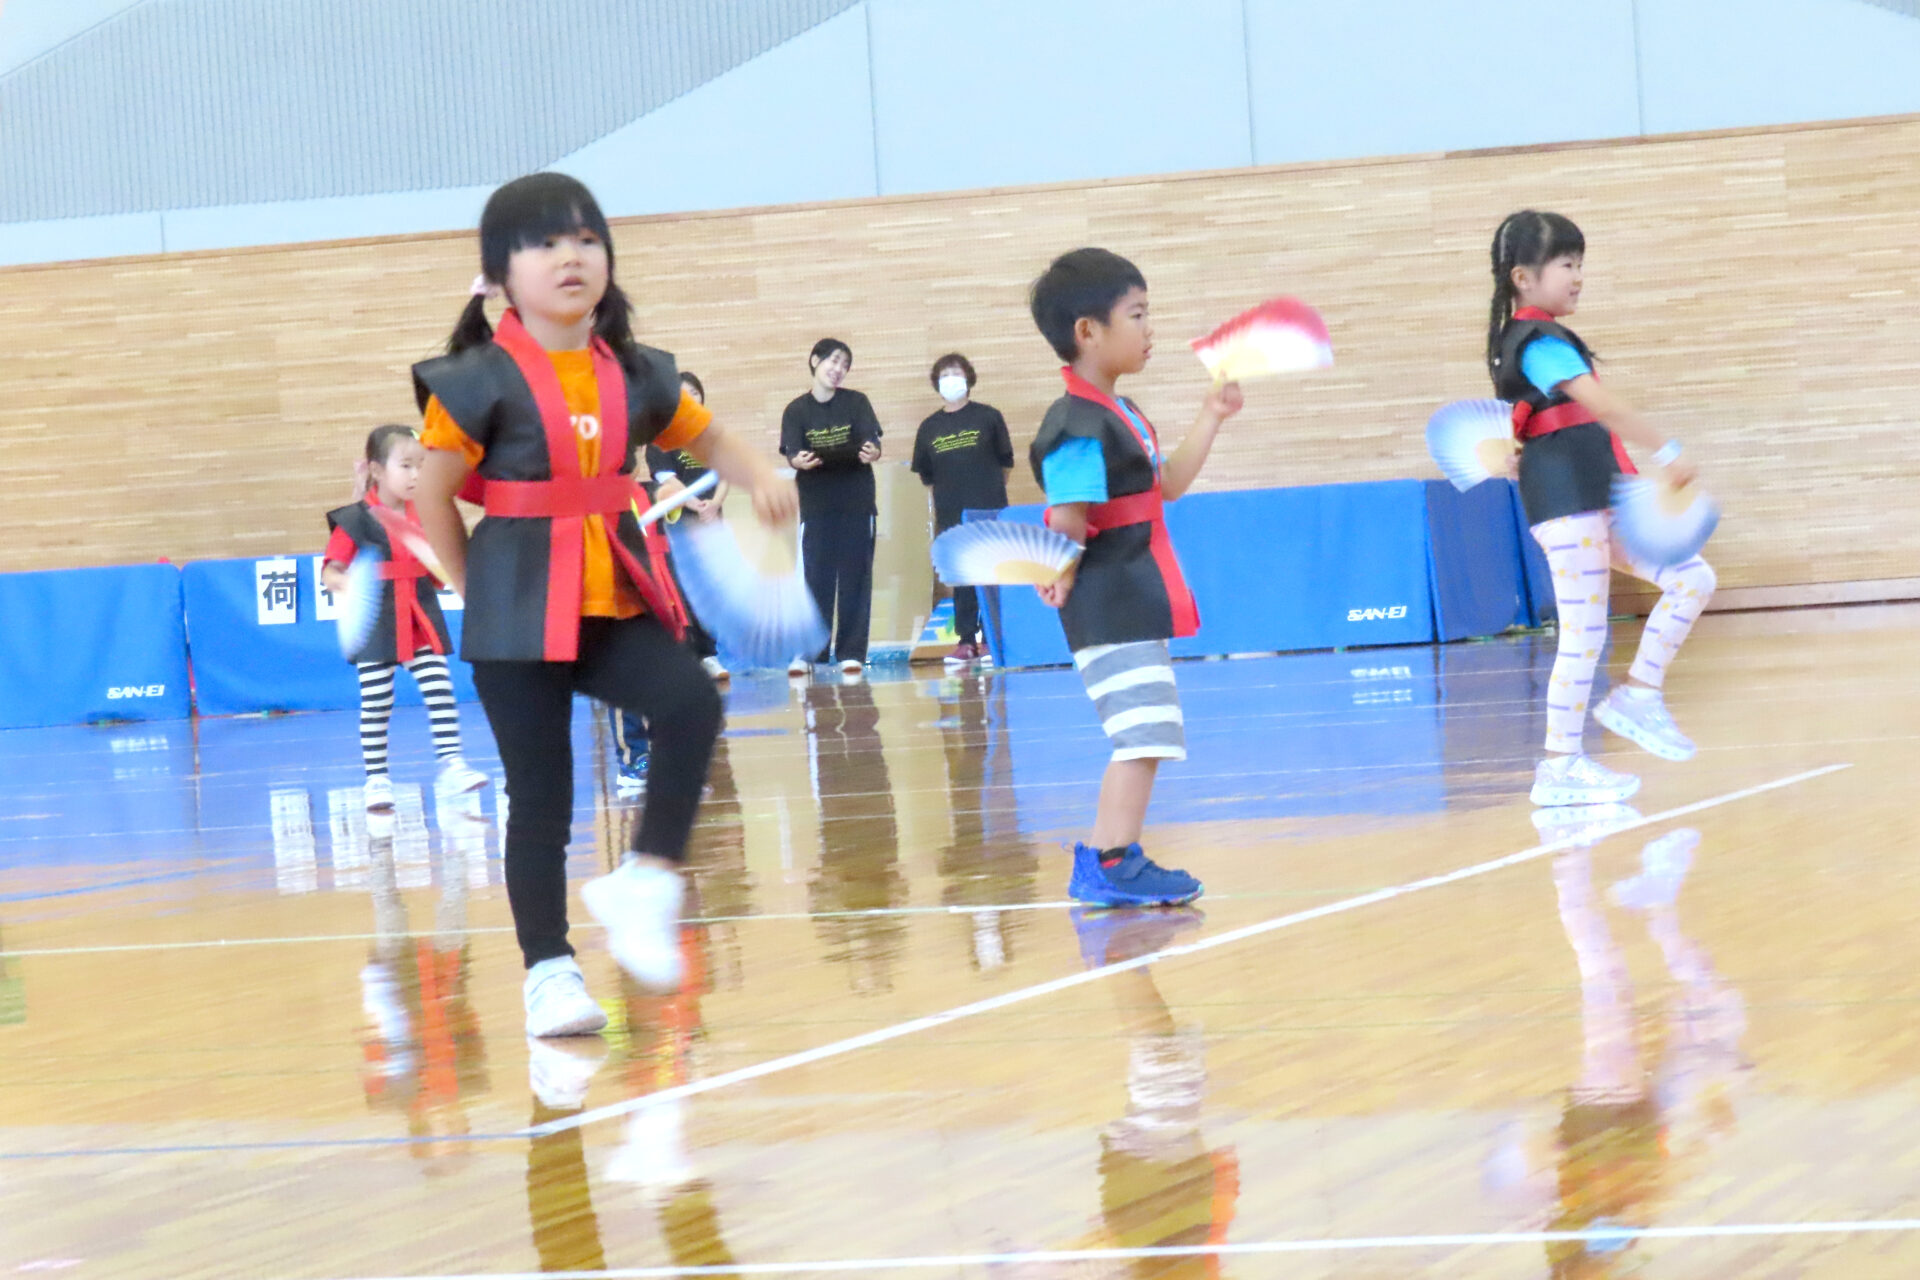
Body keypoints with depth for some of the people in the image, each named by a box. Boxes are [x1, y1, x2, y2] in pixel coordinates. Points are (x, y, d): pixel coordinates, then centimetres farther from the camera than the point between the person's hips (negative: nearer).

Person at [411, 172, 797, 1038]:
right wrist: (477, 594, 0)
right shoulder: (481, 381, -9)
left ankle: (645, 886, -8)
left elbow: (706, 438, 19)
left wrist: (761, 478, 0)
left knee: (691, 702, -22)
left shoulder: (635, 376, 5)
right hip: (519, 611, -4)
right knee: (540, 797, 0)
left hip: (613, 599, 4)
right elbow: (434, 495, -5)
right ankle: (550, 974, 12)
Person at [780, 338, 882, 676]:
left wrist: (872, 453, -29)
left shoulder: (856, 402, 3)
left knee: (855, 578, 0)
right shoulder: (796, 411, 3)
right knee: (814, 578, -2)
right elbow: (791, 453, -7)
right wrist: (799, 461, -30)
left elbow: (873, 443, -5)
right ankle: (807, 652, 1)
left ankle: (851, 652, 3)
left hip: (856, 503, 0)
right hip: (816, 505, 0)